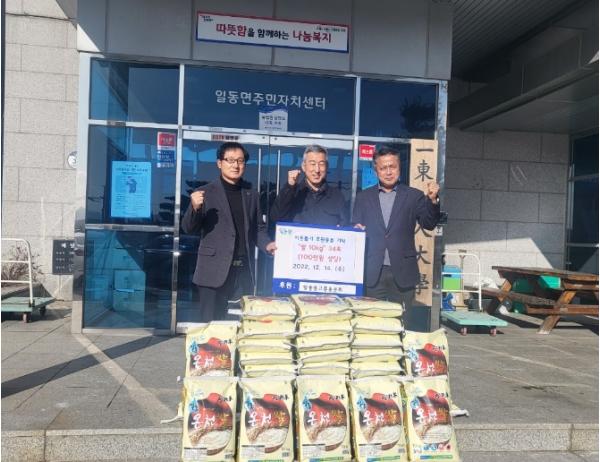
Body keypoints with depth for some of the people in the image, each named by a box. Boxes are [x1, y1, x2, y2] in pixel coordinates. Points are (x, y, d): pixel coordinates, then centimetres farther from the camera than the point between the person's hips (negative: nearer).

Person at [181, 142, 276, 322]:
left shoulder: (251, 194, 13)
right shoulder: (205, 193, 0)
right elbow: (189, 228, -2)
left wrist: (267, 244, -4)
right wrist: (195, 208, -22)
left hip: (244, 271, 4)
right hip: (215, 271, -4)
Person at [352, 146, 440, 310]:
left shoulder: (414, 196, 6)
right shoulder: (363, 197, 10)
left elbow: (429, 224, -5)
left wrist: (432, 200, -21)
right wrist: (357, 230, -12)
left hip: (402, 273, -1)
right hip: (372, 273, 1)